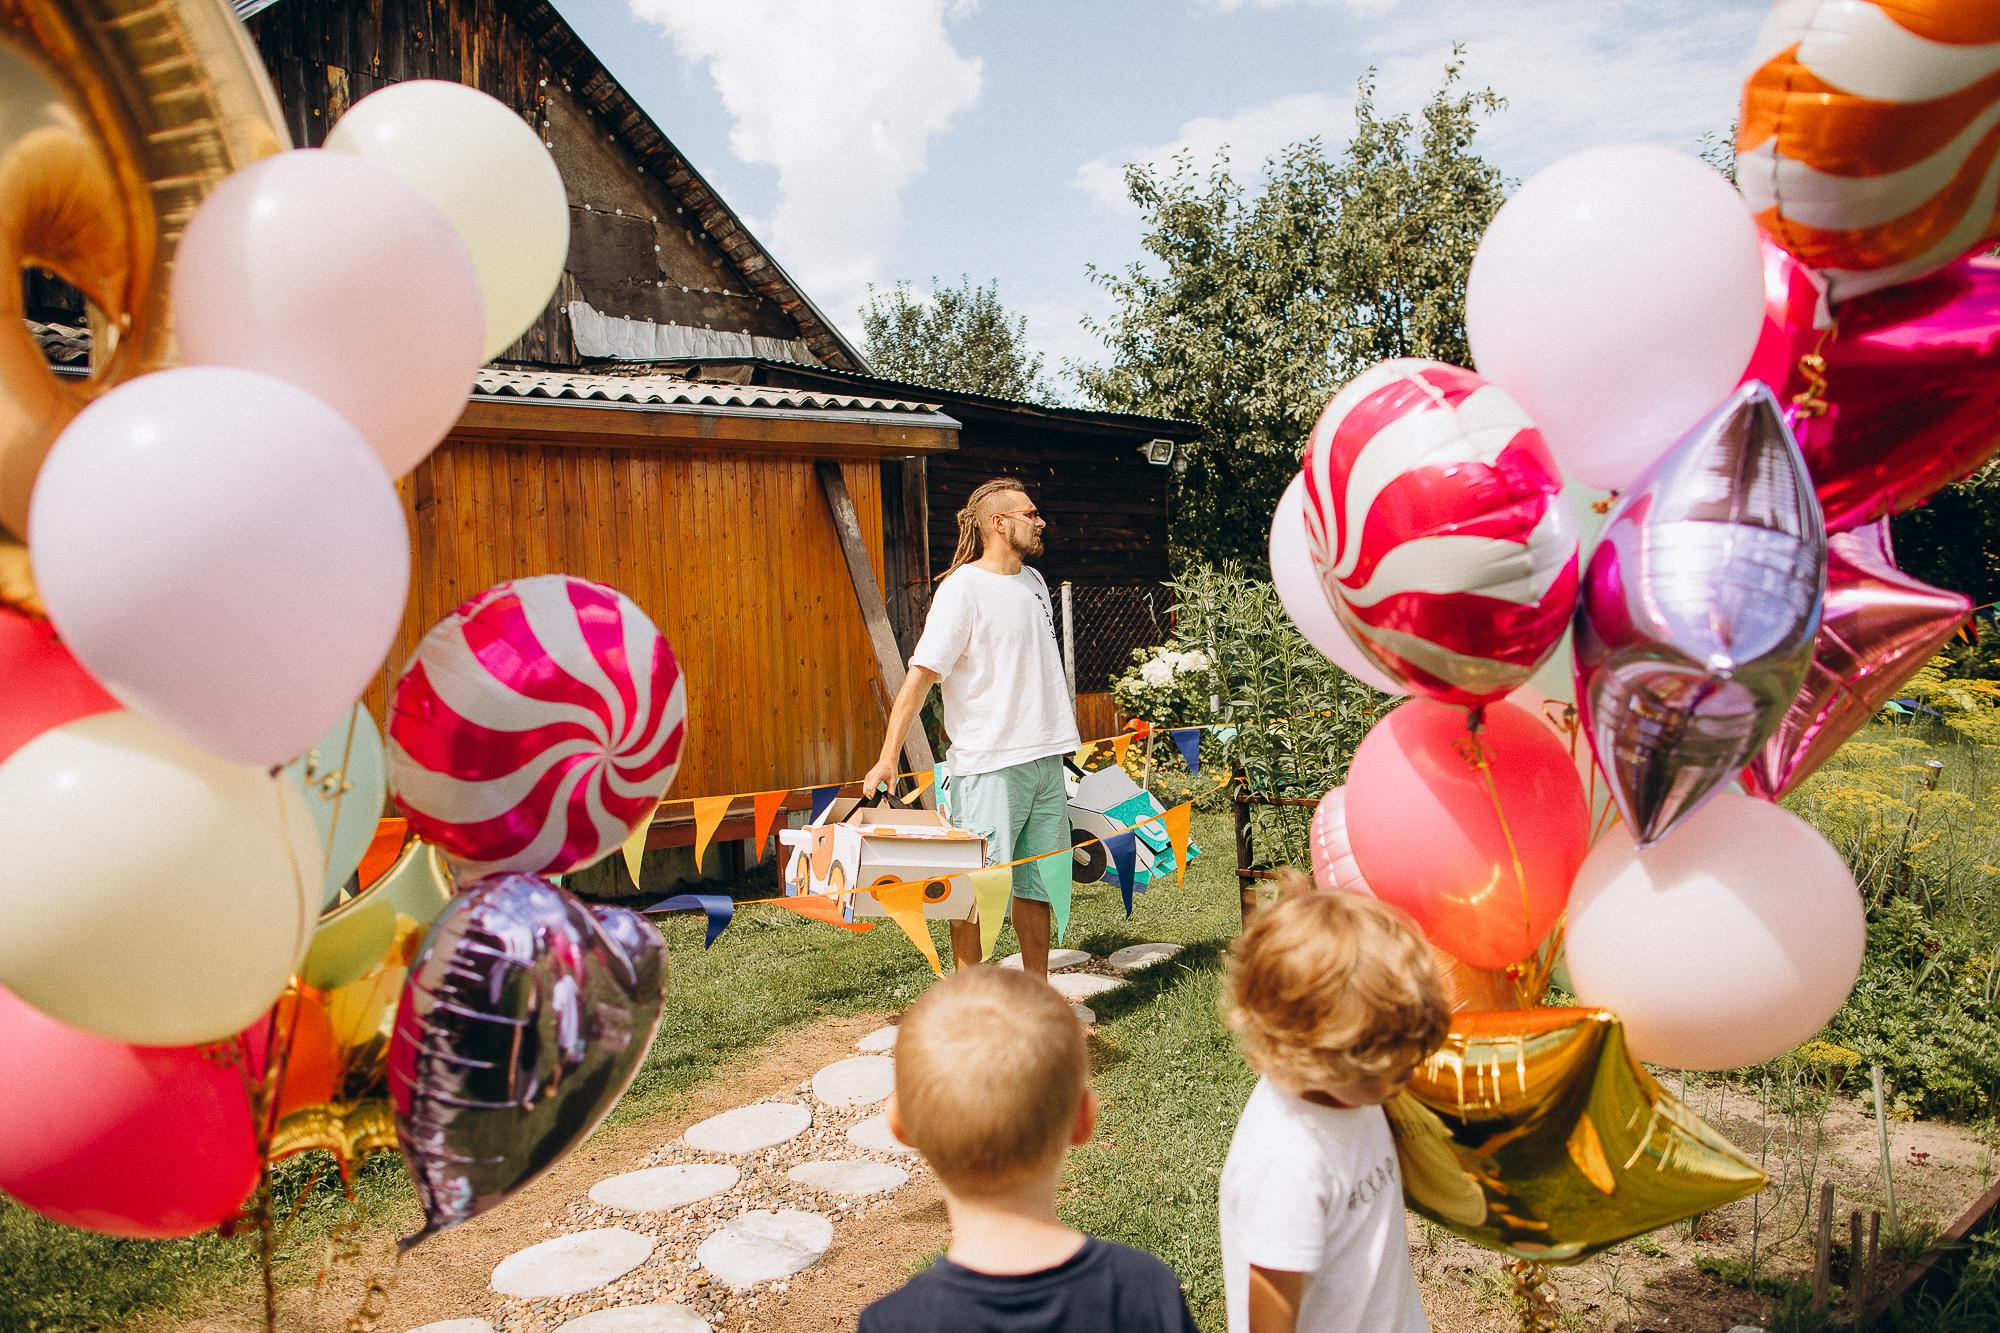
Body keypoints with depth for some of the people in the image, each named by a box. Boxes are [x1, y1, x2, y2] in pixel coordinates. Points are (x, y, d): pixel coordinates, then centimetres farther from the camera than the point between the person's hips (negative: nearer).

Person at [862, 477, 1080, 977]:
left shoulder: (1034, 581, 13)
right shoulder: (962, 587, -10)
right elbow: (921, 672, -16)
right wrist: (888, 757, -22)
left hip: (1045, 759, 8)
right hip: (988, 765, -7)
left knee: (1038, 882, 14)